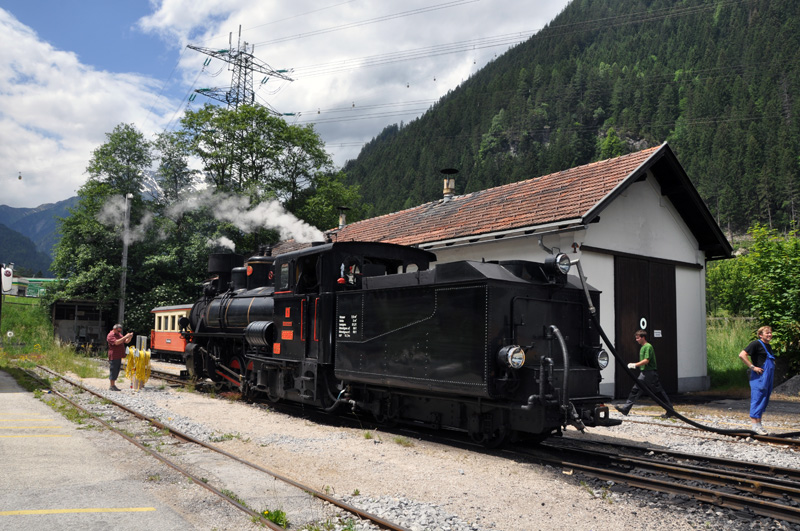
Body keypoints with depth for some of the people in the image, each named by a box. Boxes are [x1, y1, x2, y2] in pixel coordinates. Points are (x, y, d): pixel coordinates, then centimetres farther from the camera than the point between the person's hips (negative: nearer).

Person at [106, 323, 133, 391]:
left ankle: (113, 384, 19)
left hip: (119, 356, 9)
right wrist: (125, 337, -27)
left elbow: (126, 341, 16)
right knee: (113, 370, -4)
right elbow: (116, 342, -25)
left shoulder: (119, 334, 17)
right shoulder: (110, 335, -10)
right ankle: (112, 386, 2)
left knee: (116, 371, 12)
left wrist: (129, 337, -3)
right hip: (113, 357, -9)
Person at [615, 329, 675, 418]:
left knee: (659, 392, -2)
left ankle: (670, 411, 8)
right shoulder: (643, 347, 15)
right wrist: (635, 365, 15)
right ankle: (625, 408, 5)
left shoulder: (648, 346, -14)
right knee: (635, 389, 5)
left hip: (650, 372, -9)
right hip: (644, 373, 9)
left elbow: (646, 360, -22)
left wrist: (635, 365, -19)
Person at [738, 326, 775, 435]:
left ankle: (758, 425, 19)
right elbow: (742, 355, -18)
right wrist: (752, 367, -20)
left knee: (764, 401, 12)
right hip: (759, 377, -9)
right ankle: (755, 425, -6)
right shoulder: (756, 344, -9)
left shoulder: (768, 346, 18)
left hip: (768, 378, 9)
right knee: (758, 400, -8)